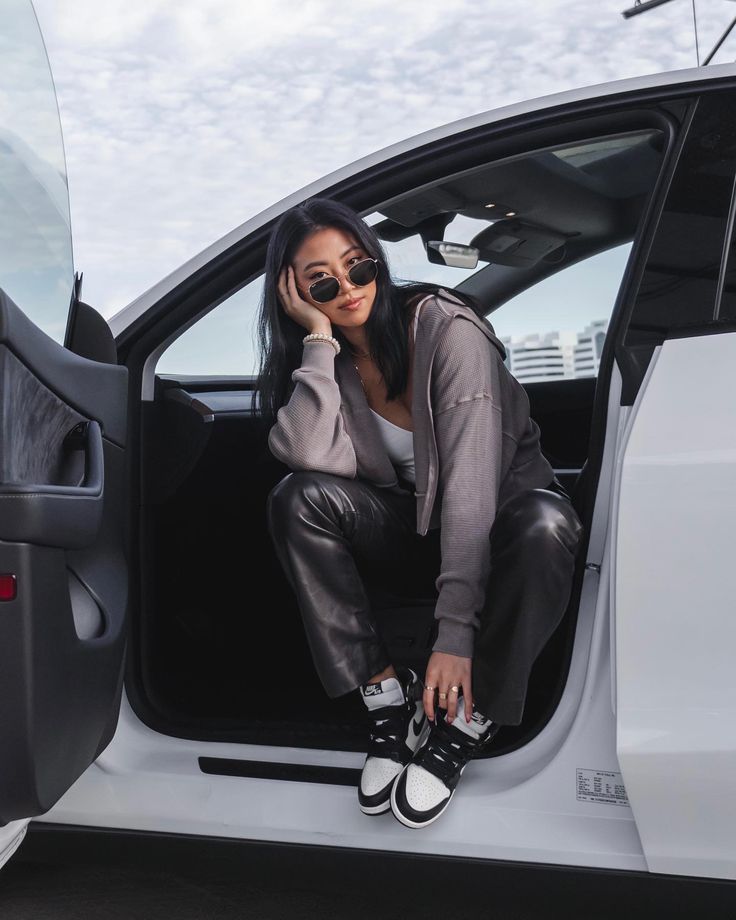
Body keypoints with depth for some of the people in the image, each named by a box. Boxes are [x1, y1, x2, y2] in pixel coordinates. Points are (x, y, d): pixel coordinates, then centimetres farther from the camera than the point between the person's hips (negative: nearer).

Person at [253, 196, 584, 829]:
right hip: (415, 532, 4)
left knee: (543, 524, -39)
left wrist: (456, 632, -38)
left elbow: (471, 477, -31)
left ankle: (462, 723, -24)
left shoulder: (446, 328, -22)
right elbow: (316, 456, -27)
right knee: (300, 497, -23)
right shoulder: (326, 361, -6)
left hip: (497, 521, -4)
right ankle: (386, 697, -20)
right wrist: (319, 337, -25)